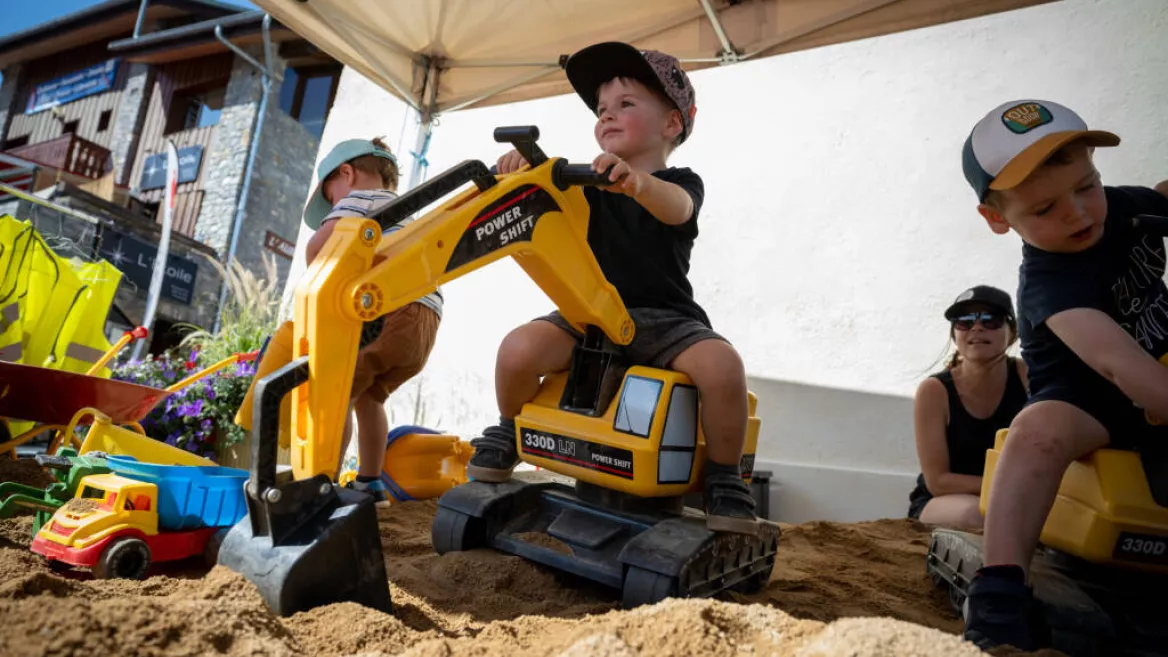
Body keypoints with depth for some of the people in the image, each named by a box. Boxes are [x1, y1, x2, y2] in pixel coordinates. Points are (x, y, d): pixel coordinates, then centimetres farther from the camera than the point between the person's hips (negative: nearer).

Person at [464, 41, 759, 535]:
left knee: (722, 364, -32)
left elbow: (676, 208, -23)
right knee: (519, 349, -26)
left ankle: (724, 481, -8)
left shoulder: (681, 182, 3)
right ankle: (508, 433, 6)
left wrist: (636, 182, -46)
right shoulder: (589, 182, 15)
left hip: (665, 319, -2)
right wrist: (524, 163, -27)